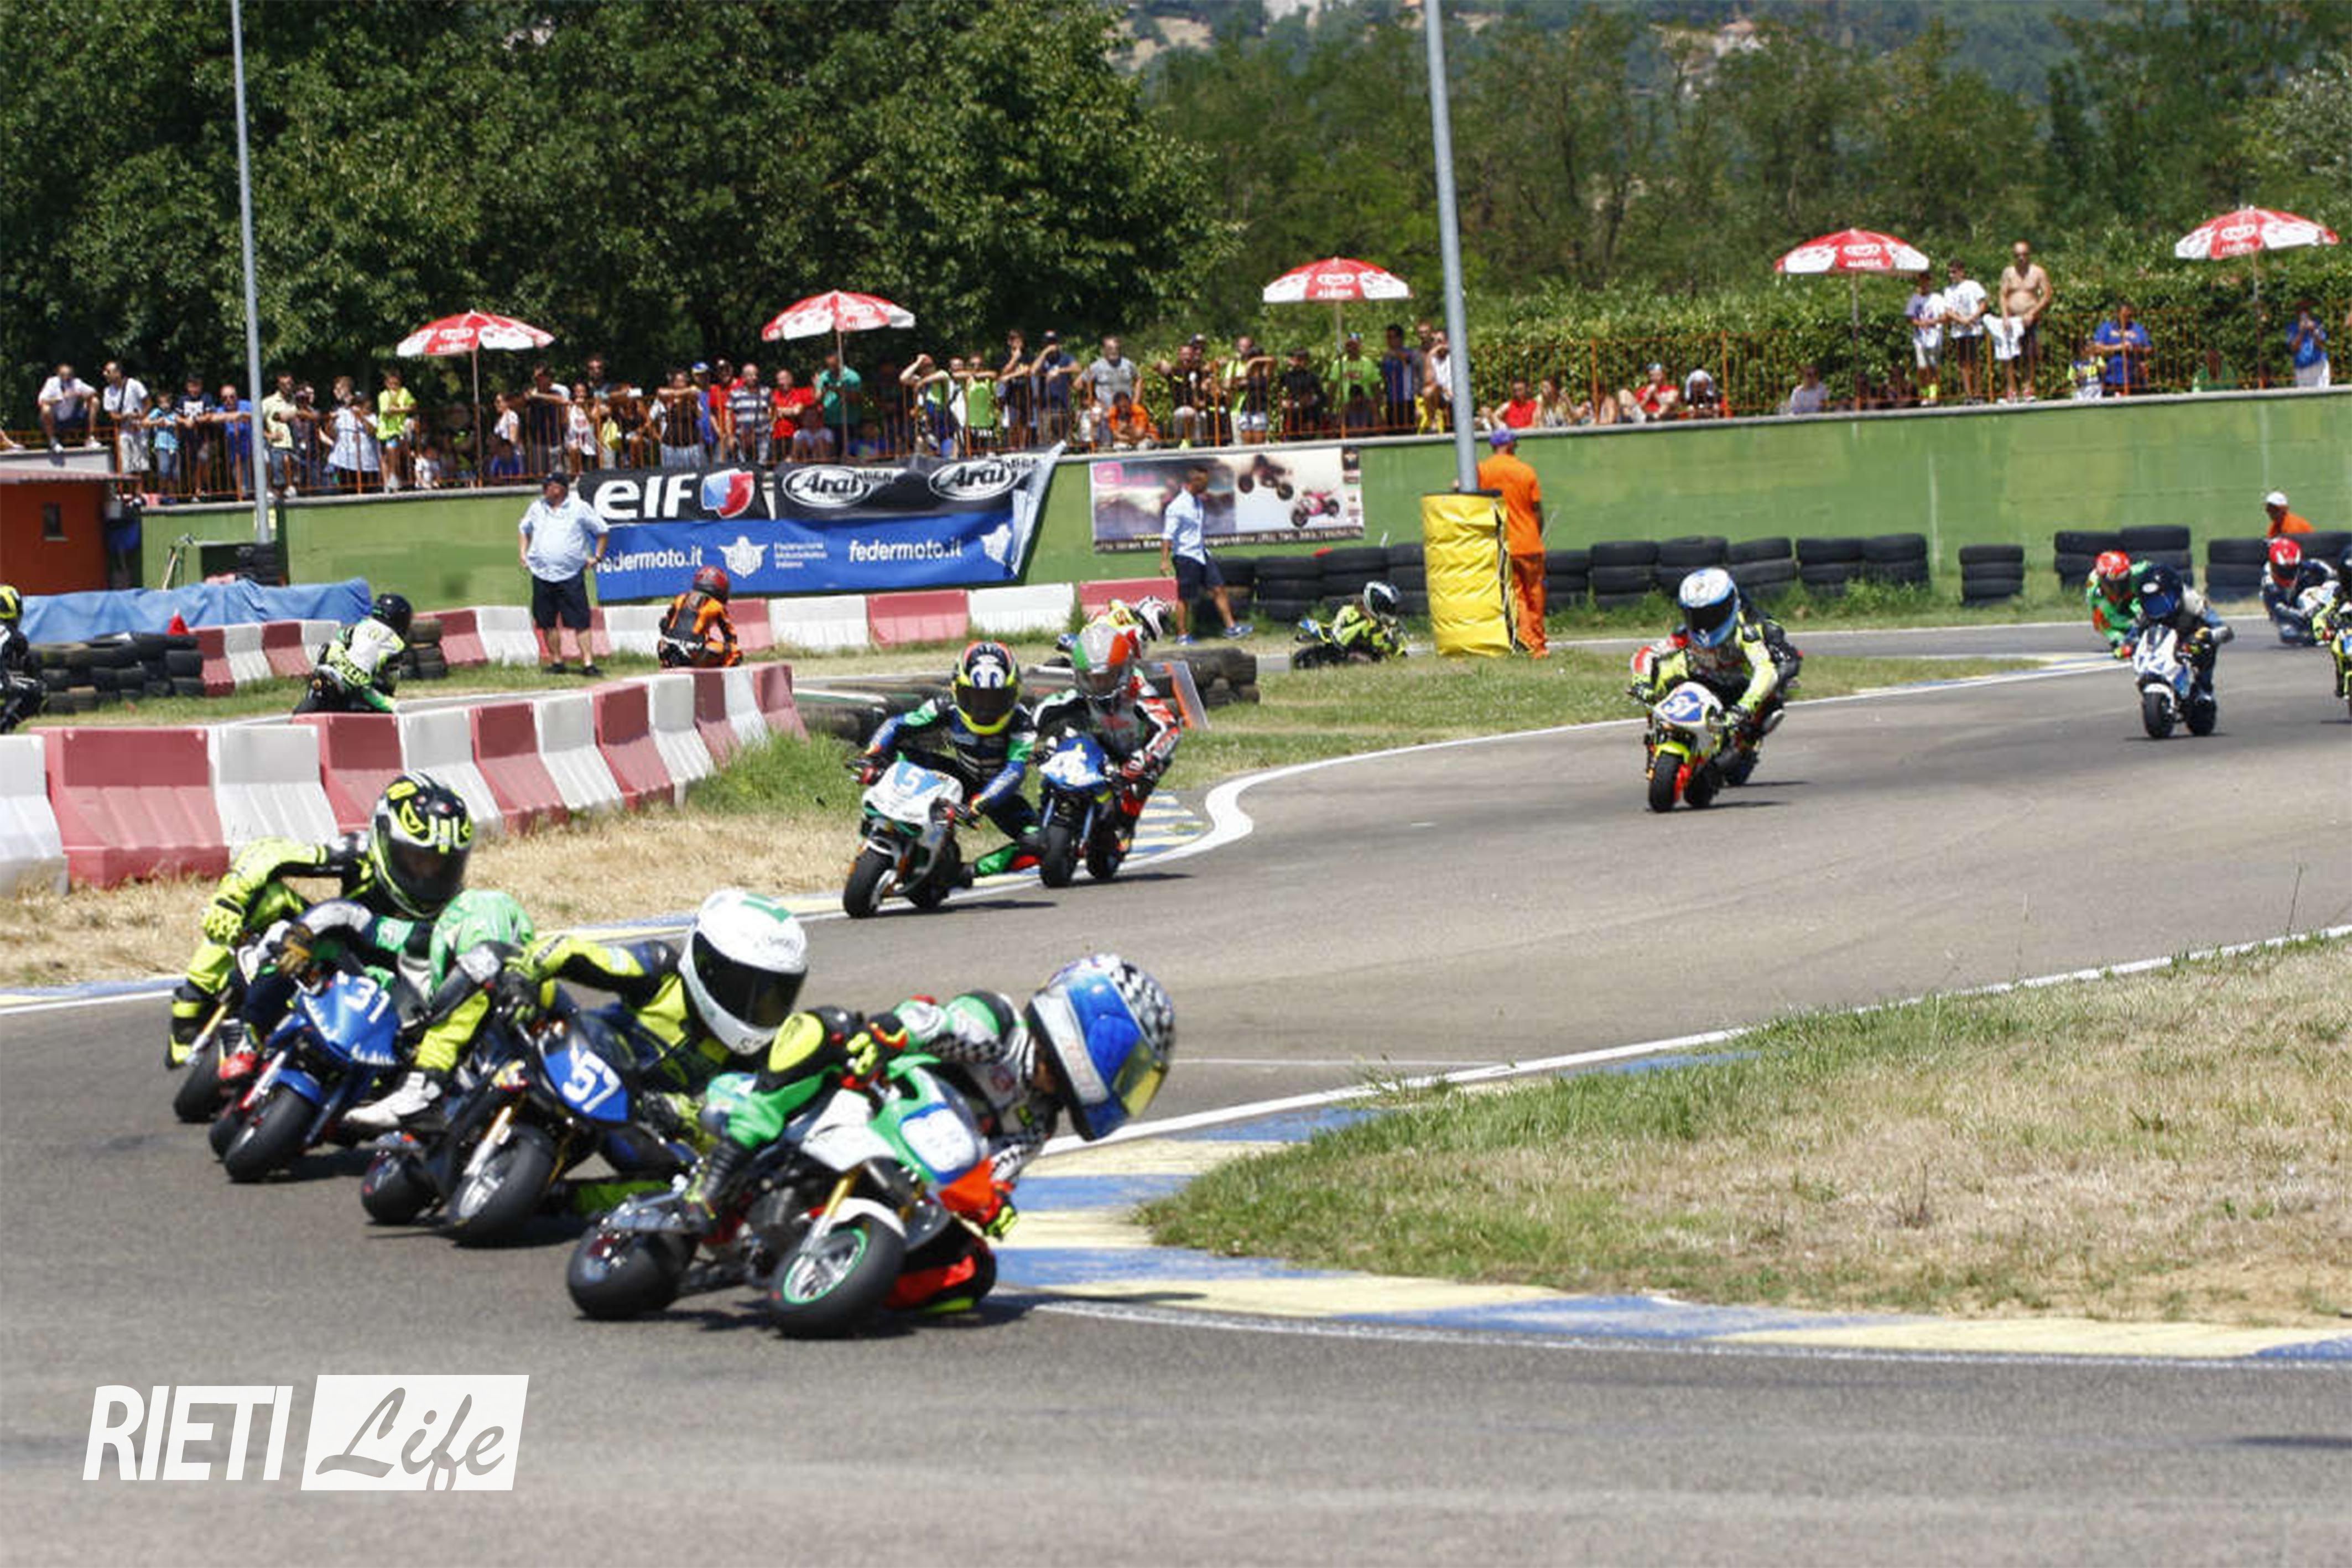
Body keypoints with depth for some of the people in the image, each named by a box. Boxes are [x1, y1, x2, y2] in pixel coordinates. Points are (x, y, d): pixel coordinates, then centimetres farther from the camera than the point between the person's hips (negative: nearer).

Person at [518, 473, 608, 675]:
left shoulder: (579, 508, 1)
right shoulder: (536, 509, 13)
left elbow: (602, 531, 9)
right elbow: (524, 528, 31)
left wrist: (596, 556, 3)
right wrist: (523, 551, 18)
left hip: (571, 575, -4)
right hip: (542, 574, 4)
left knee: (580, 621, -9)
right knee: (547, 622, 6)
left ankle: (588, 663, -9)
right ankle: (556, 661, 16)